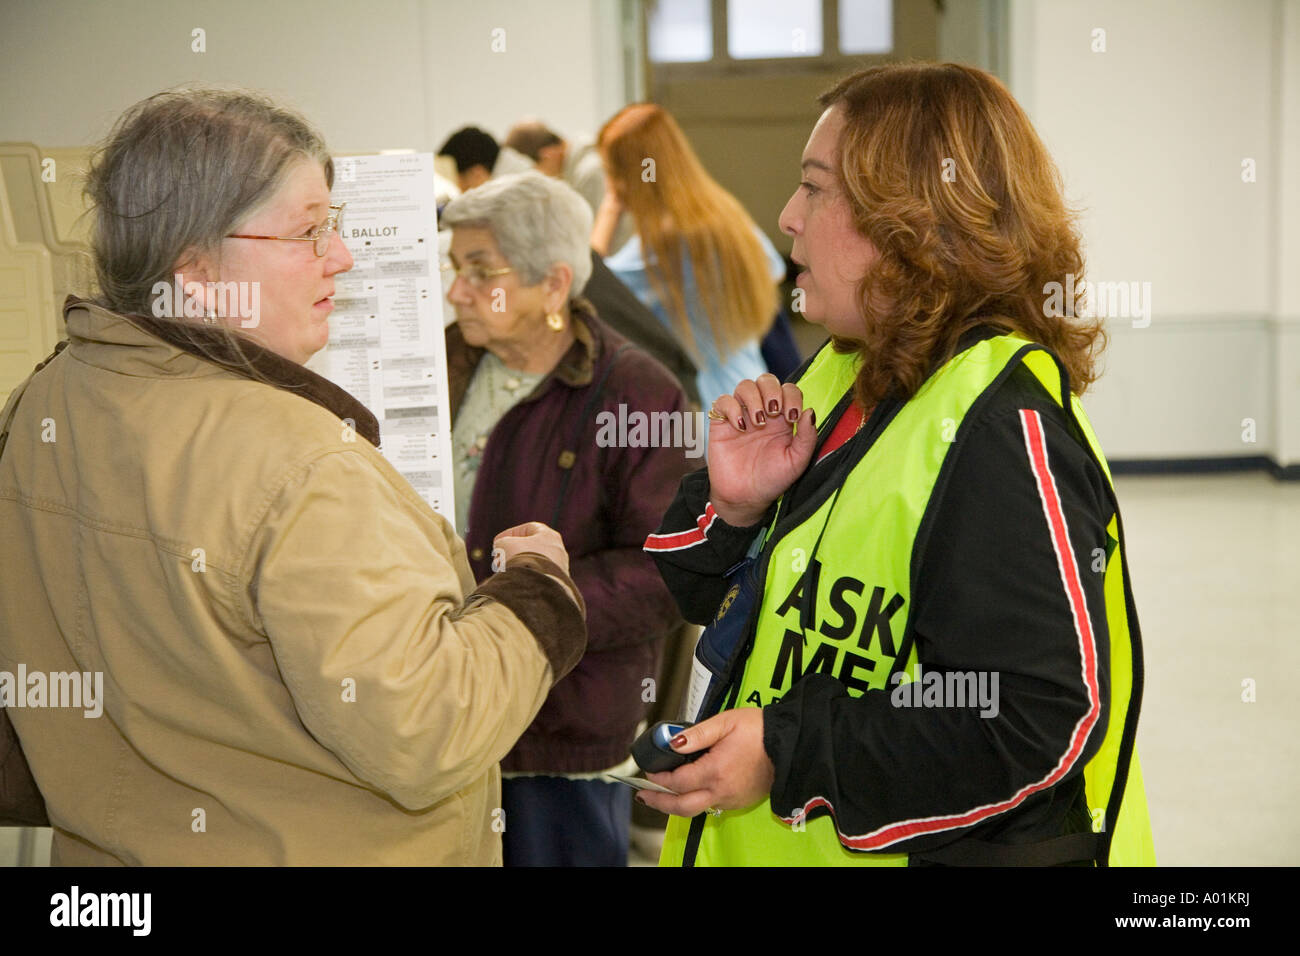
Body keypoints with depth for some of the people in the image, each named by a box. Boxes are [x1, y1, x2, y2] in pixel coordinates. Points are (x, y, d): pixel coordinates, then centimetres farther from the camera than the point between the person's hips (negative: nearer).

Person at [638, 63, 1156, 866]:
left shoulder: (1000, 423, -22)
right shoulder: (845, 374, 5)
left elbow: (1041, 722, -27)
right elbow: (716, 603, 10)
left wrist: (788, 754, -26)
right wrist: (734, 506, -10)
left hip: (931, 847, -8)